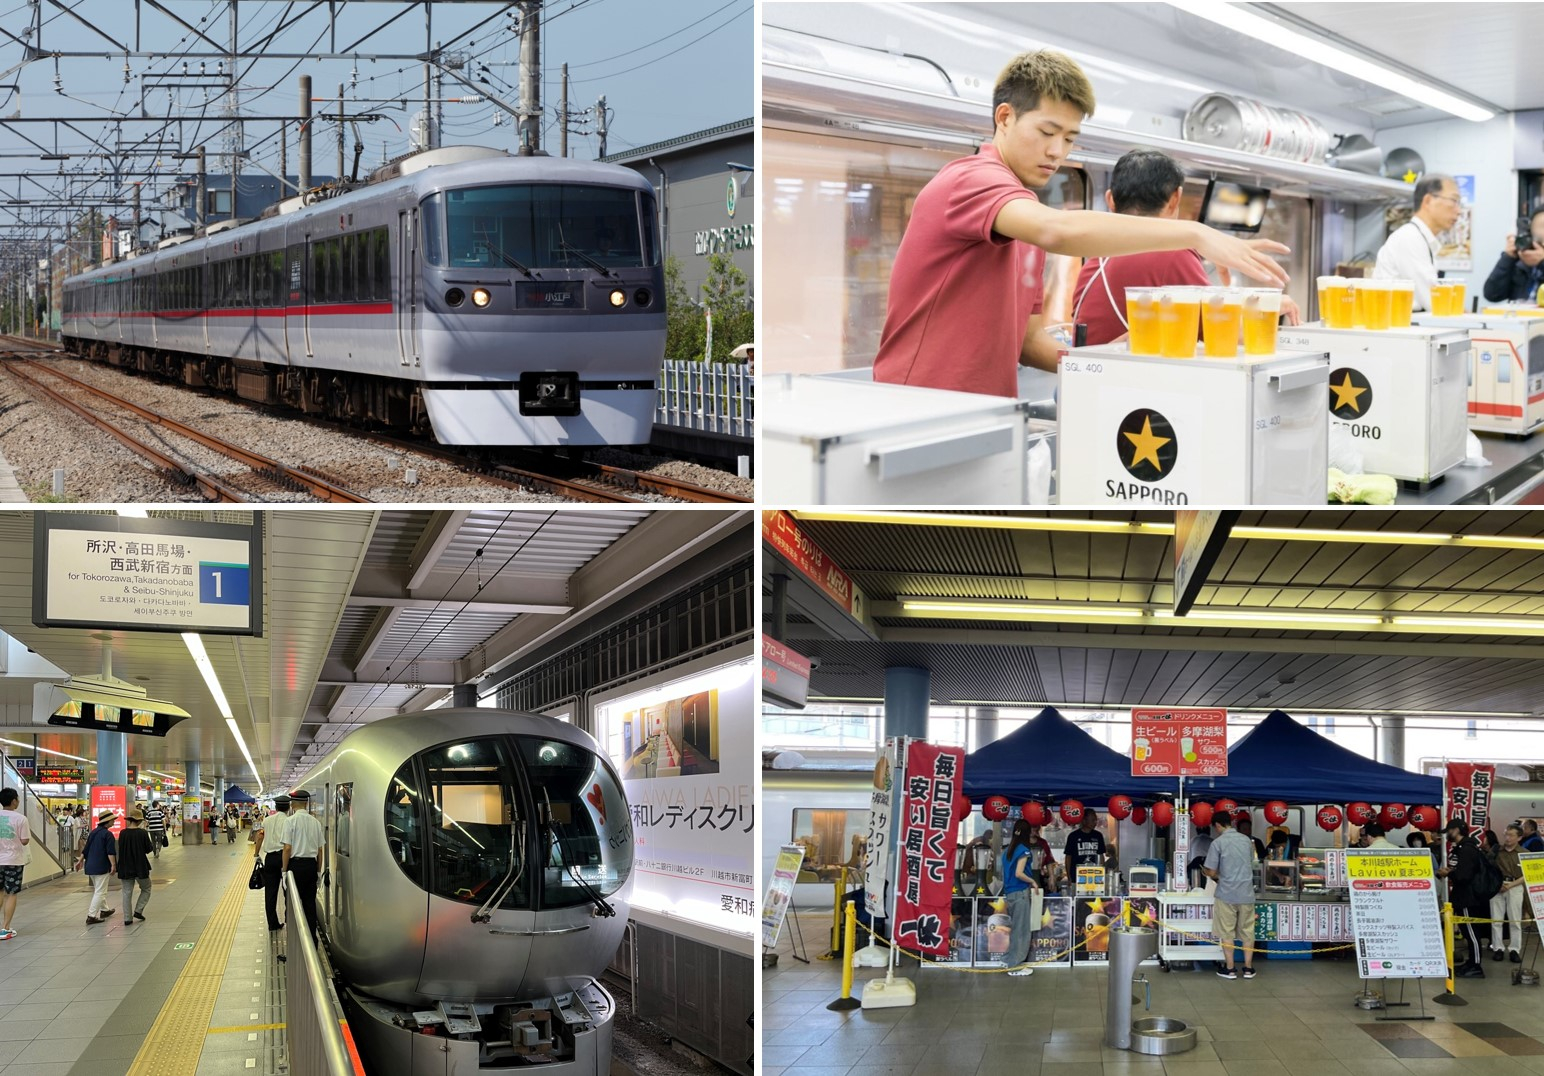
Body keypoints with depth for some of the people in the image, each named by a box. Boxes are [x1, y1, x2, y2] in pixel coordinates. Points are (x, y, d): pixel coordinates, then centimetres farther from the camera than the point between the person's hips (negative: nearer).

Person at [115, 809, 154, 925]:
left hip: (125, 867, 3)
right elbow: (148, 849, -5)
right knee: (146, 889, 18)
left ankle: (127, 918, 6)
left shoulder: (123, 833, -5)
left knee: (127, 892, 9)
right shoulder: (142, 833, -13)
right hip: (140, 867, -3)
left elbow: (120, 849, 4)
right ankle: (138, 911, 6)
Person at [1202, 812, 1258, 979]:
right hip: (1246, 892, 4)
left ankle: (1229, 969, 7)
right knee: (1247, 931, 10)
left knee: (1227, 932, 5)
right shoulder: (1246, 840, 6)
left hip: (1227, 893, -4)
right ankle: (1248, 968, 13)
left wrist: (1212, 875, 16)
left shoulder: (1218, 843, -9)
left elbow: (1212, 872, -10)